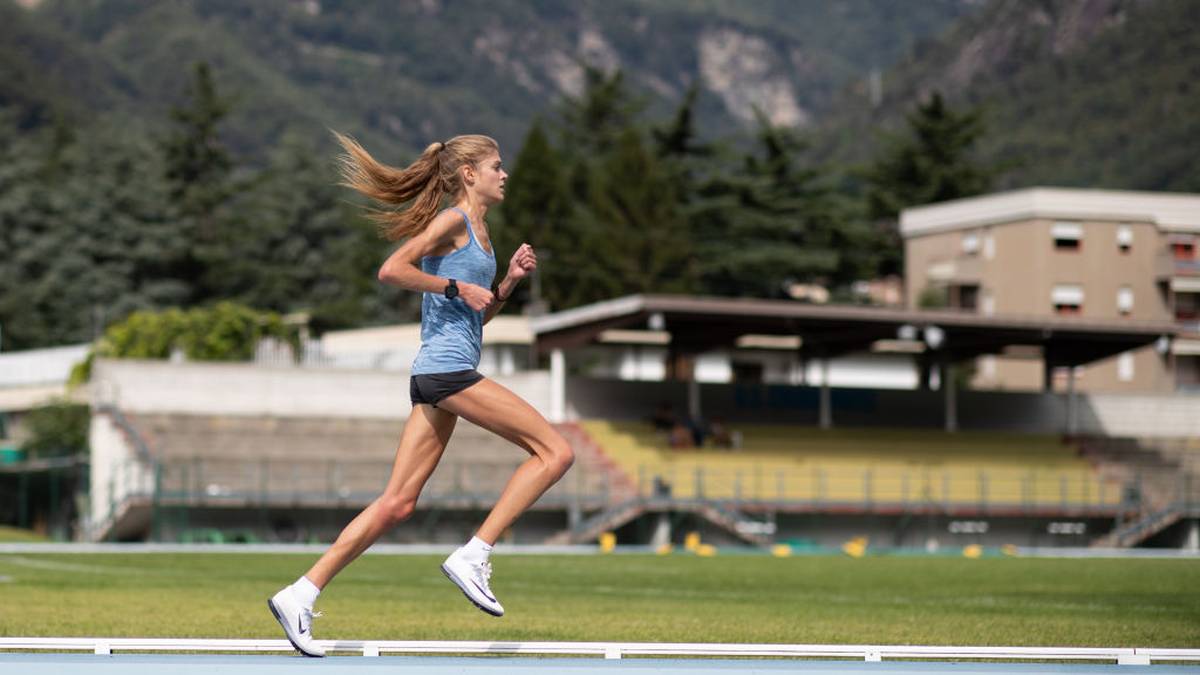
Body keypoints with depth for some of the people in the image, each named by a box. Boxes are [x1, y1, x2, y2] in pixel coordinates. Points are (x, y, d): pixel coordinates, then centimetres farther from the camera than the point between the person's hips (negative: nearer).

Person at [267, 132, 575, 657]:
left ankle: (300, 595, 2)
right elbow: (391, 270, -17)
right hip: (448, 366, -9)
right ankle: (474, 556, -10)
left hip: (435, 376, 9)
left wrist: (509, 280, 14)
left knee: (397, 503, 4)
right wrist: (457, 287, -14)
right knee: (555, 451, -9)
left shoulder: (478, 231, 22)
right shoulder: (452, 221, -5)